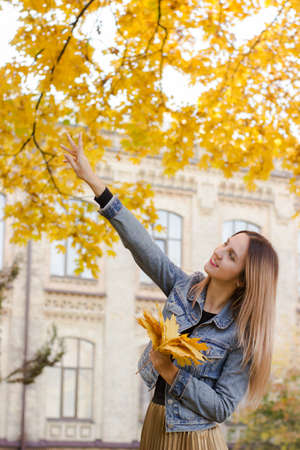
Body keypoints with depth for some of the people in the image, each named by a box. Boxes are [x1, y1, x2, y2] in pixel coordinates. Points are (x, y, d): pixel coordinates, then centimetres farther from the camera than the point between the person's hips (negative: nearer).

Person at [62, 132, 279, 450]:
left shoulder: (242, 333, -16)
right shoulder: (184, 289, -3)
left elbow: (221, 408, -16)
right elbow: (142, 245, -6)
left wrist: (171, 373, -21)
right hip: (156, 424, 5)